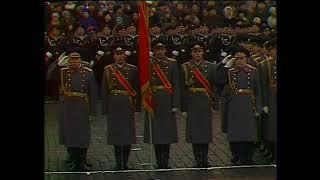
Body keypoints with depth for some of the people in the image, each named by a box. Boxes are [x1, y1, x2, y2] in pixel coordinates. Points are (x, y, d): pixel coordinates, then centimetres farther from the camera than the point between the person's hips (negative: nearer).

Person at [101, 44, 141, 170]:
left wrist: (137, 107, 0)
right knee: (115, 133, 3)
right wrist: (105, 109, -1)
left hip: (128, 105, 0)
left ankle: (125, 162, 11)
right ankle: (118, 163, 12)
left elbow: (137, 89, 5)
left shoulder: (133, 69, 5)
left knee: (128, 134, 0)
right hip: (113, 106, 0)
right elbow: (104, 90, 4)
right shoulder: (108, 70, 5)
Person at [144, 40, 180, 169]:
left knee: (167, 131, 1)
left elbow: (176, 85, 0)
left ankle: (166, 162, 9)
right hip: (153, 101, 1)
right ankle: (159, 162, 13)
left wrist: (175, 104, -6)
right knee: (155, 132, 4)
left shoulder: (172, 64, 4)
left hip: (167, 101, -1)